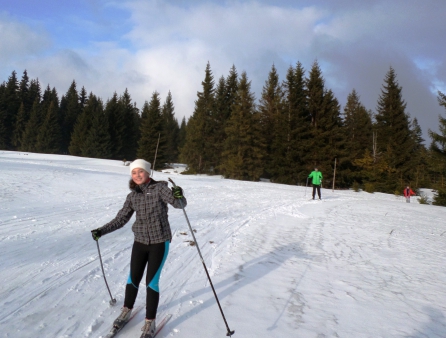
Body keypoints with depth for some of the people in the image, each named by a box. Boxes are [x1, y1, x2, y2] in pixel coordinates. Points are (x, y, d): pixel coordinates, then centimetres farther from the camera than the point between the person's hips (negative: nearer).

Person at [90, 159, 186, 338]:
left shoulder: (160, 188, -11)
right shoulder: (132, 196, 2)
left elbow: (179, 204, -23)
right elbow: (121, 219, 7)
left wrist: (178, 197, -45)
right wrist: (102, 231, -2)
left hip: (159, 242, -4)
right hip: (140, 242, 4)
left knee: (151, 281, -1)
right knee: (133, 278, 13)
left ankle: (150, 322, 17)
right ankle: (126, 310, 39)